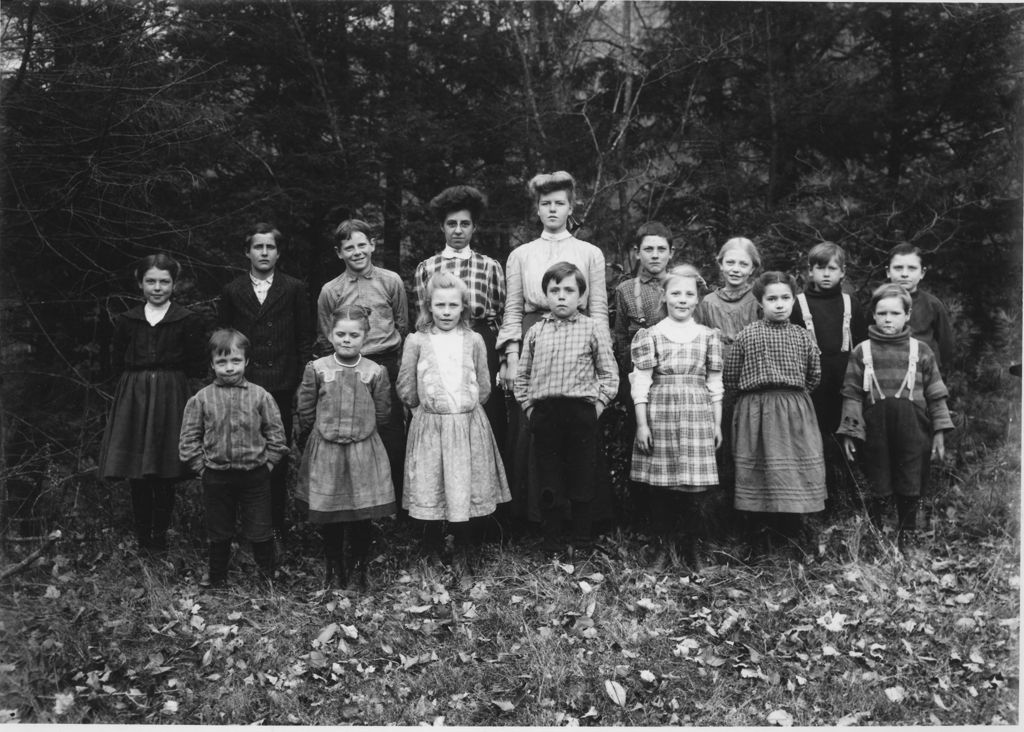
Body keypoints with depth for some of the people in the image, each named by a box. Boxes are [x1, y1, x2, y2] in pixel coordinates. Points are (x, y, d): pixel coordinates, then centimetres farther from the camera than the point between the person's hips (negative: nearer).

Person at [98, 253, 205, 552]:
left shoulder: (187, 321, 0)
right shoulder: (126, 321, 8)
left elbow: (196, 367, 0)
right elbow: (118, 364, 12)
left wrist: (167, 377, -2)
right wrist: (139, 379, 1)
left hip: (171, 398, -2)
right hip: (133, 398, 2)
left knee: (165, 476, 2)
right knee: (136, 476, 4)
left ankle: (160, 536, 17)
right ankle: (142, 536, 17)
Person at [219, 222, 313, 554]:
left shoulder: (294, 289, 6)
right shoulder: (231, 291, 9)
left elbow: (305, 339, 6)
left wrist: (300, 382, 0)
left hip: (281, 389, -1)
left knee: (278, 463, 5)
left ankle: (277, 532, 15)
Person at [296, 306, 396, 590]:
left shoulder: (375, 372, -1)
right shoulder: (316, 369, -2)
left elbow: (382, 414, 3)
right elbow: (305, 411, 2)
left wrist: (360, 429, 5)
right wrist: (325, 431, 6)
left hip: (363, 452, 0)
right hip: (324, 452, 0)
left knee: (361, 519, 7)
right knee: (328, 519, 9)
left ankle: (357, 572, 24)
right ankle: (334, 572, 26)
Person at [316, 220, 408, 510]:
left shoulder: (391, 281, 4)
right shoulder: (330, 291, 5)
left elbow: (402, 327, 11)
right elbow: (326, 342, 12)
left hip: (387, 368, 0)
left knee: (393, 439, 0)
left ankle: (398, 503, 15)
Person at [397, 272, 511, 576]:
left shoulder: (474, 340, 4)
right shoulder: (416, 341, 0)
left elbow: (483, 388, 10)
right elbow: (406, 390, 4)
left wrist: (466, 406, 6)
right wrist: (427, 405, 7)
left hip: (467, 424, 1)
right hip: (429, 425, -1)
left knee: (464, 488, 3)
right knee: (430, 488, 4)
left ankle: (463, 552, 19)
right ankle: (432, 549, 24)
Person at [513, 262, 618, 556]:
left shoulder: (593, 329, 2)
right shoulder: (535, 331, 9)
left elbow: (609, 373, 4)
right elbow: (522, 374, 14)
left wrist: (598, 402, -5)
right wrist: (527, 404, 6)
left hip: (581, 410, -2)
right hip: (544, 412, 2)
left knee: (581, 479, 6)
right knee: (548, 480, 8)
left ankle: (580, 541, 19)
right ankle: (551, 541, 19)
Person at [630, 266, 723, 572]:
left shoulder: (708, 335, 10)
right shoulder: (650, 335, 3)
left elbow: (714, 383, 11)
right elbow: (640, 381, 0)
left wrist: (718, 423, 10)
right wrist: (641, 424, -4)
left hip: (698, 416, 1)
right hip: (659, 414, -1)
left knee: (695, 486, 1)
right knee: (659, 486, 2)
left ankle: (691, 547, 17)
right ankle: (663, 545, 17)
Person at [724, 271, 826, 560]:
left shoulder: (803, 336, 4)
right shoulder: (747, 335, -1)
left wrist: (794, 394, 9)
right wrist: (754, 393, 6)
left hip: (795, 413, 1)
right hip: (755, 412, -1)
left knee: (797, 473, 2)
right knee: (756, 473, 2)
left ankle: (794, 542, 15)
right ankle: (758, 546, 14)